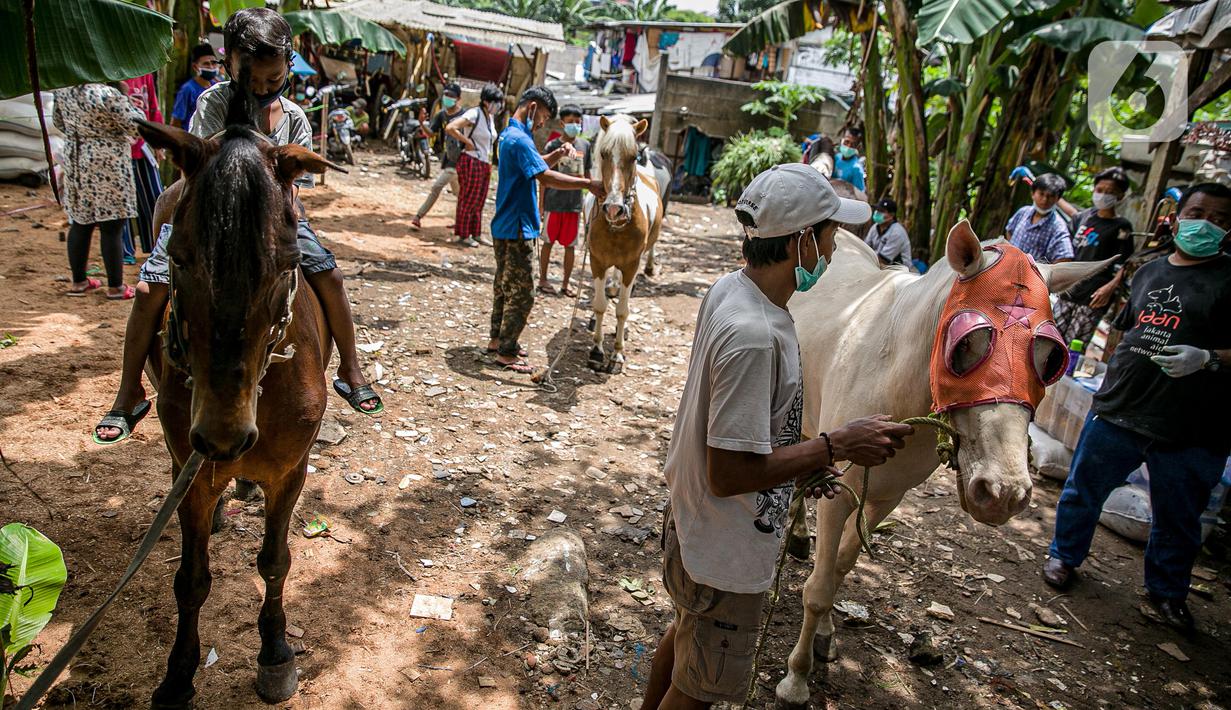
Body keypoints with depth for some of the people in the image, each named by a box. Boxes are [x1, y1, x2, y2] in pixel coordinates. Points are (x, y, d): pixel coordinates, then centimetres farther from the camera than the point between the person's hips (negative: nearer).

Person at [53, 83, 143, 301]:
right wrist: (136, 110, 5)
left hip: (76, 164, 7)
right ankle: (115, 287, 7)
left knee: (80, 223, 15)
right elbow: (134, 126, -14)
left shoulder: (63, 90, 4)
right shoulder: (107, 94, -18)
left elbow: (58, 122, 18)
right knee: (111, 229, 0)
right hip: (107, 166, -7)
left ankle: (78, 282, 25)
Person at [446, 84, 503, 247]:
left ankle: (476, 234, 23)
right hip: (472, 162, -8)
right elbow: (450, 128, -24)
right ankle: (463, 235, 8)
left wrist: (489, 163, 15)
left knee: (479, 201, 13)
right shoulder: (474, 114, -14)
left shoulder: (490, 117, 12)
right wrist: (468, 142, -17)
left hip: (485, 164, 8)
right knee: (468, 200, -1)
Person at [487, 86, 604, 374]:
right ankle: (506, 353, 3)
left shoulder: (510, 135, 14)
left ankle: (497, 339, 32)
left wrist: (557, 154, 5)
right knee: (522, 294, -4)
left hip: (504, 225, 11)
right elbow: (546, 177, -28)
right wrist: (588, 184, -28)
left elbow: (535, 165, 24)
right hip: (516, 229, -11)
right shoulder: (519, 139, -19)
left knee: (504, 285, 20)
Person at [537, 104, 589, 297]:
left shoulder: (585, 145, 5)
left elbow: (587, 174, 12)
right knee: (548, 242, 7)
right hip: (554, 202, -2)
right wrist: (541, 203, -4)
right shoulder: (552, 146, -4)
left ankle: (565, 284, 18)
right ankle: (543, 280, 19)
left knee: (569, 245, 8)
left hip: (575, 203, 3)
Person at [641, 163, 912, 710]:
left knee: (685, 634, 33)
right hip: (724, 557, -9)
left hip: (691, 520, 9)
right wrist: (837, 445, -25)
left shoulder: (728, 289, -4)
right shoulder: (754, 336, -34)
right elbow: (729, 474, -30)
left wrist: (801, 459, 10)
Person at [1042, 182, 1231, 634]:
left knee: (1178, 520, 12)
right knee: (1083, 488, 14)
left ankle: (1168, 591, 33)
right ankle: (1065, 555, 35)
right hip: (1117, 410, 4)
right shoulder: (1150, 273, 12)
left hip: (1189, 431, -3)